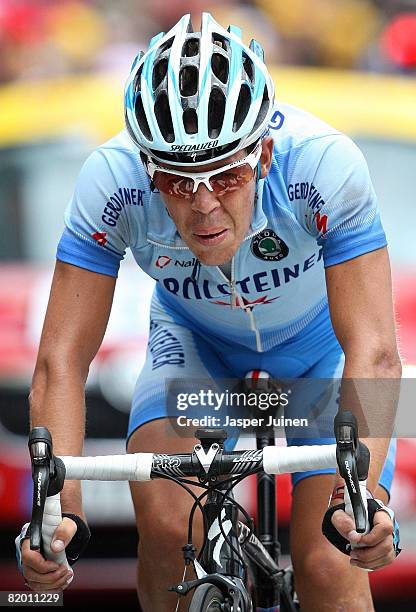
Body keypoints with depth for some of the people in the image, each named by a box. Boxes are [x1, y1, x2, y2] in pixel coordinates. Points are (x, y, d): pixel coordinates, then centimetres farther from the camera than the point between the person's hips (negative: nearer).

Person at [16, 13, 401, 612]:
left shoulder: (326, 164, -38)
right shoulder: (112, 180, -33)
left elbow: (372, 351, -40)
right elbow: (61, 360, -32)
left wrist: (360, 492, -56)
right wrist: (60, 511, -46)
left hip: (319, 340, -1)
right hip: (196, 340, 1)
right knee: (167, 524, -24)